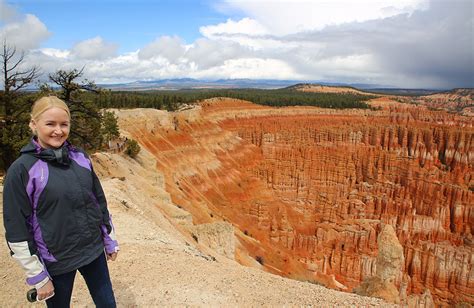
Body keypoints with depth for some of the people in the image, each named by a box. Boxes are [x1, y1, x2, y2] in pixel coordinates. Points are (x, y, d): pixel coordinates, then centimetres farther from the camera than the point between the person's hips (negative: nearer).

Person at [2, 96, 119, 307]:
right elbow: (16, 228, -12)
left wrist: (109, 241, 11)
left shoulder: (80, 158, -1)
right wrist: (37, 276, -9)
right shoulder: (21, 169, -14)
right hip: (55, 261, -4)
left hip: (93, 251, 4)